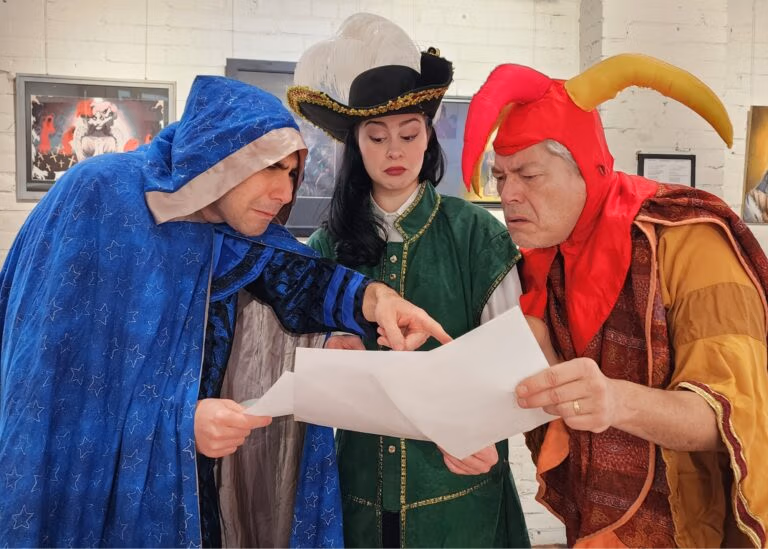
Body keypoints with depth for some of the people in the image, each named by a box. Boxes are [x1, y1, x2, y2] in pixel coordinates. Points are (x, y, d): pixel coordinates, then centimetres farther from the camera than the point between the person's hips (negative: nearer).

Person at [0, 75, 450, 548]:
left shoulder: (236, 233, -1)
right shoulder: (96, 196, -19)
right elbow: (47, 370, -21)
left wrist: (373, 297, -32)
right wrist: (179, 422, -29)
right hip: (75, 485, -5)